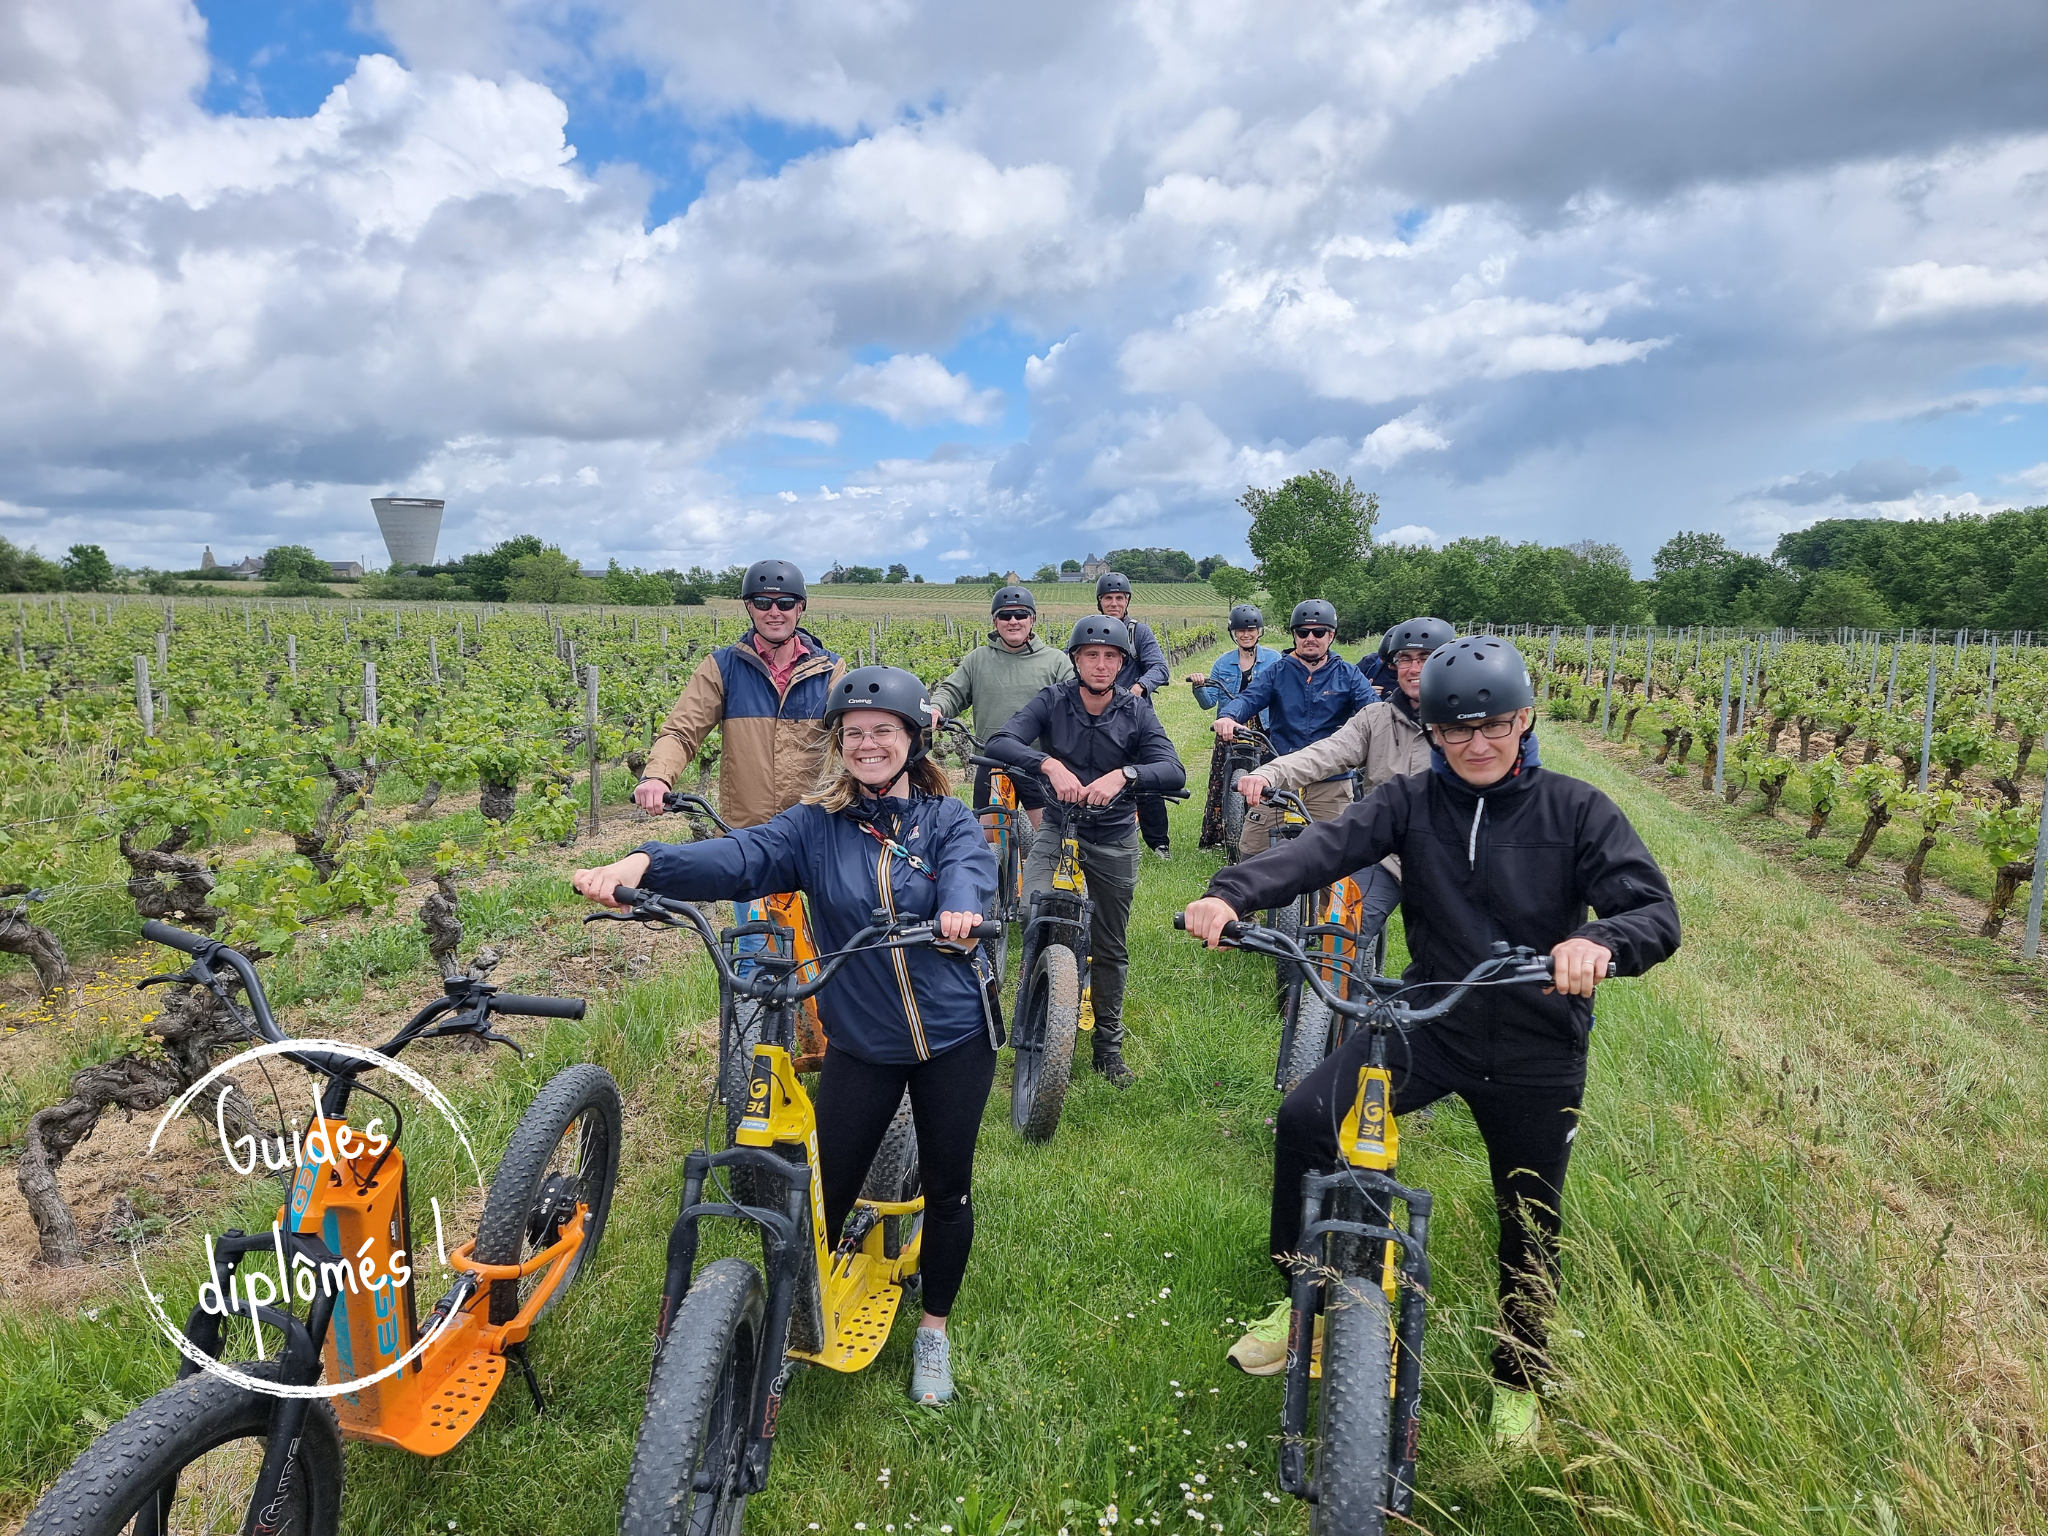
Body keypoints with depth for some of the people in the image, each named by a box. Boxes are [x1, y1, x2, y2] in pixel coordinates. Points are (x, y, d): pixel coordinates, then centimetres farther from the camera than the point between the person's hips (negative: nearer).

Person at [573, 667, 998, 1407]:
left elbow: (970, 869, -25)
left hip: (954, 1037, 0)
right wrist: (643, 863, -38)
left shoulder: (949, 821, -4)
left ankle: (934, 1329, 36)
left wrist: (961, 907, -50)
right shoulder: (818, 826, -4)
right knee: (825, 1191, 5)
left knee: (947, 1187, 12)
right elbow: (742, 856, -20)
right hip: (861, 1044, 0)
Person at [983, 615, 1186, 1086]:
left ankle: (1109, 1042, 28)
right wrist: (1050, 763, -39)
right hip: (1057, 829, -1)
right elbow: (999, 743, -22)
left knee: (1110, 947, 10)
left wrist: (1124, 774, -37)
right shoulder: (1052, 701, -8)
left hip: (1114, 838, 1)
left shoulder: (1135, 711, -7)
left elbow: (1174, 772, -19)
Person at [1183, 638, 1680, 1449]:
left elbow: (1657, 912, -15)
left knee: (1529, 1227, 14)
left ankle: (1518, 1380, 43)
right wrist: (1231, 893, -41)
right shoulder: (1412, 801, -6)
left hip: (1536, 1050, 0)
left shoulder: (1575, 810, -8)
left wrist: (1599, 940, -40)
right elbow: (1327, 845, -22)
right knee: (1305, 1118, -22)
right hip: (1428, 1020, 0)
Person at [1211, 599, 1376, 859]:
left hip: (1331, 784, 0)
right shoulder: (1278, 671, 7)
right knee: (1250, 853, 0)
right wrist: (1228, 716, -31)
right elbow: (1249, 698, -7)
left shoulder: (1348, 675, 6)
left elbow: (1373, 709, -8)